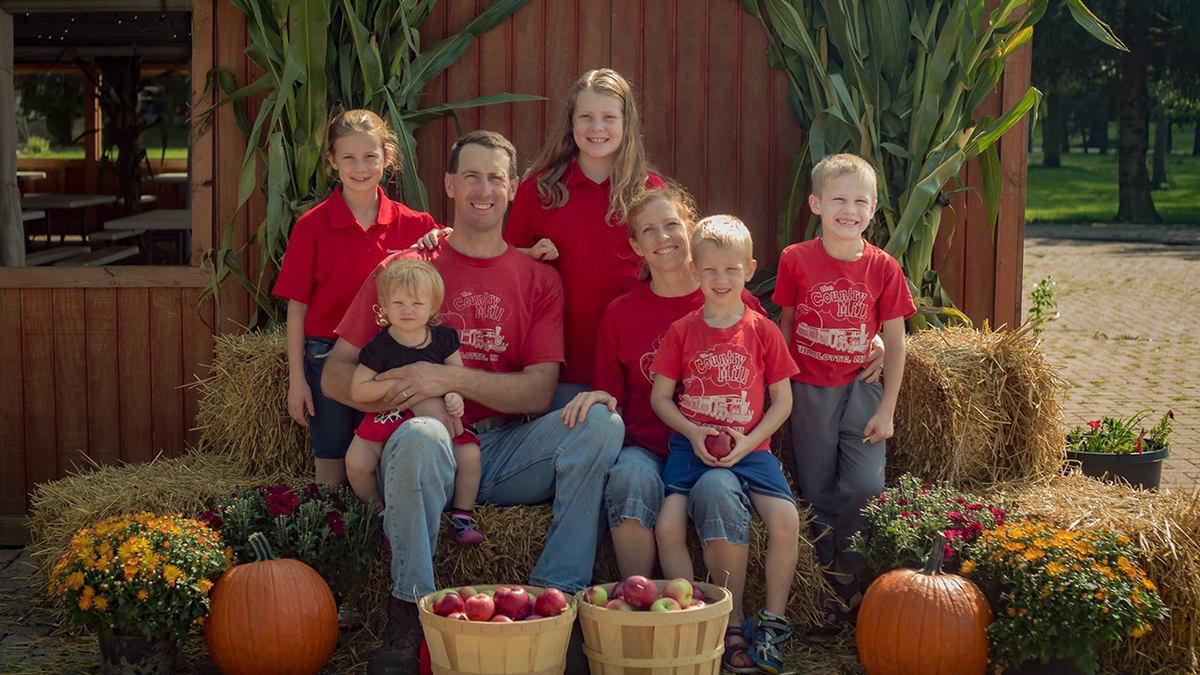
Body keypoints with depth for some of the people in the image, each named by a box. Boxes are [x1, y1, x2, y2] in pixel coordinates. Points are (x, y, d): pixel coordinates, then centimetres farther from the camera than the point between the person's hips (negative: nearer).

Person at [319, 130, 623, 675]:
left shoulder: (538, 279, 10)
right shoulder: (405, 267, 6)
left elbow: (539, 393, -2)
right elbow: (335, 375, 4)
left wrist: (452, 379, -17)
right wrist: (400, 395, -16)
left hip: (506, 454, 2)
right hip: (430, 456, -2)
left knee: (601, 422, -23)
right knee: (420, 434, -37)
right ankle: (408, 618, -25)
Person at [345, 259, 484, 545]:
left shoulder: (443, 338, -2)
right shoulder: (379, 348, -11)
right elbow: (357, 391, -13)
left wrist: (455, 396, -17)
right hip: (388, 418, -1)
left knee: (470, 455, -17)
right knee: (357, 463, -19)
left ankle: (461, 518, 1)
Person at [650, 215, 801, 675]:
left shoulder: (763, 331, 4)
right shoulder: (682, 332, 5)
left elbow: (782, 401, 6)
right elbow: (660, 397, 9)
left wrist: (749, 442, -9)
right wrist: (692, 432, -9)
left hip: (749, 448, 0)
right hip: (692, 445, 1)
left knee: (786, 520, -24)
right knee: (667, 524, -23)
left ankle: (772, 622, -5)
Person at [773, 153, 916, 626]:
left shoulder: (883, 268, -4)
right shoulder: (796, 260, -5)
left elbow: (895, 342, 1)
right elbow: (785, 328, 6)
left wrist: (887, 409, -1)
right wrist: (781, 393, 6)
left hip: (861, 389, 0)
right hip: (808, 391, 0)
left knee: (865, 487, -11)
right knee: (817, 493, 5)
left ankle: (849, 575, 9)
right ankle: (825, 584, 17)